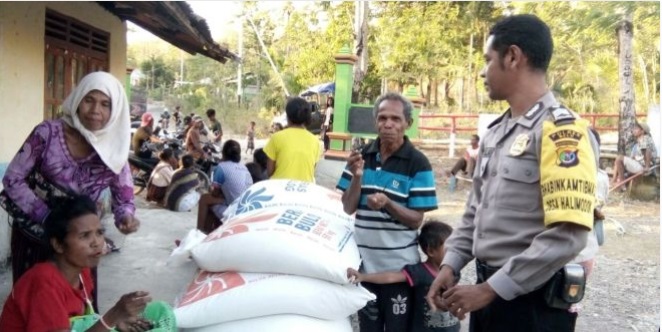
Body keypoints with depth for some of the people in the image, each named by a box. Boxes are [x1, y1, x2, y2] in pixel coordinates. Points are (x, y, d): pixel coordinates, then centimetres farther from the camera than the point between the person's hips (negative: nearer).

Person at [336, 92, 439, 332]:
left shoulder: (418, 163, -11)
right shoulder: (362, 155, 1)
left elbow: (416, 220, -12)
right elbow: (348, 208, 0)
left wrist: (387, 204, -29)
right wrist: (356, 176, -16)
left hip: (399, 266, -4)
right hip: (364, 262, 4)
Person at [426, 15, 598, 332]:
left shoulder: (560, 131, -16)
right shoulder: (495, 132, 9)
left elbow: (565, 237, -23)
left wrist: (490, 289, -19)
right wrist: (450, 264, 4)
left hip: (531, 300, -7)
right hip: (490, 289, 7)